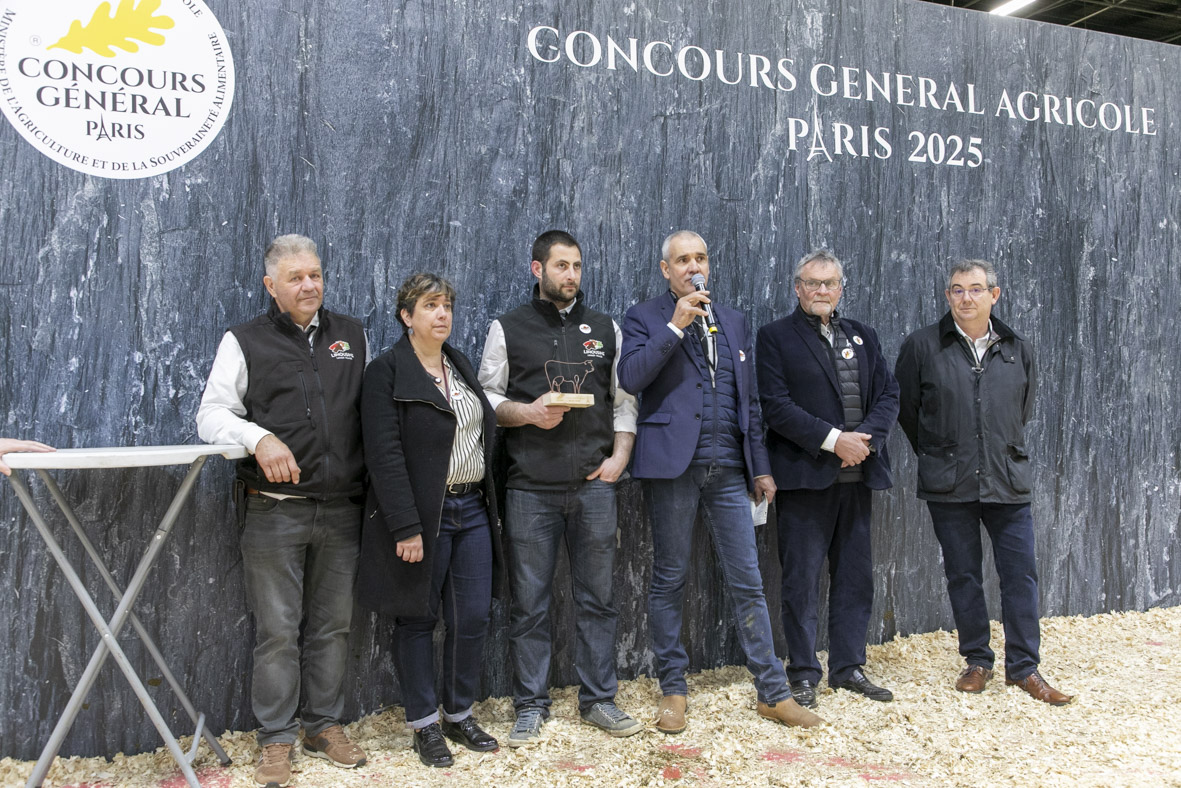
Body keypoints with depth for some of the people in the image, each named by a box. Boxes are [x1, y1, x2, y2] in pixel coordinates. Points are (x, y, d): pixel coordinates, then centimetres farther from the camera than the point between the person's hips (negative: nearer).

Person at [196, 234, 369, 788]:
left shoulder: (351, 336, 13)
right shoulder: (245, 341, 3)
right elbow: (212, 414, -1)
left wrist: (370, 483, 9)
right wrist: (259, 437, -20)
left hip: (341, 509, 3)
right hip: (274, 509, -3)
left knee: (332, 626, 11)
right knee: (277, 631, 1)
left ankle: (324, 726, 25)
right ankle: (275, 741, 15)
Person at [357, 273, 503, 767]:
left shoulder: (461, 366, 14)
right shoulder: (387, 372, -8)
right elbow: (385, 454, -15)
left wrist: (488, 501, 12)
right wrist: (406, 527, -20)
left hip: (473, 509, 6)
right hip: (423, 514, -6)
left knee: (473, 617, 7)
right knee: (419, 619, 6)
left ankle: (460, 715, 24)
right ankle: (425, 724, 20)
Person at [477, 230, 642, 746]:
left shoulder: (605, 329, 12)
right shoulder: (508, 329, 6)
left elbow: (624, 400, 12)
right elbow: (487, 398, 4)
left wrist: (619, 456, 0)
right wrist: (528, 413, -13)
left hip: (594, 485, 2)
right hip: (531, 487, -2)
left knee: (597, 597, 7)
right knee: (529, 602, 4)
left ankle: (598, 701, 21)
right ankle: (530, 707, 17)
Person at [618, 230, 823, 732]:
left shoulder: (734, 323, 17)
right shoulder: (645, 319, 4)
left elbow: (748, 401, 17)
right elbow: (630, 379, -13)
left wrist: (760, 466, 13)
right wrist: (675, 326, -15)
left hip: (728, 469, 3)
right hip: (673, 465, -3)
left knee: (747, 582, 5)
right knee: (669, 581, 5)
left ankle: (773, 692, 13)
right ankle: (673, 691, 18)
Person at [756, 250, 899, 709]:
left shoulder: (863, 337, 17)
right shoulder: (776, 337, 1)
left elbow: (888, 396, 9)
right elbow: (776, 404, -10)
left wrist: (865, 437, -9)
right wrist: (833, 440, -16)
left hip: (856, 476, 5)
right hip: (804, 476, -5)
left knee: (855, 576, 10)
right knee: (801, 579, 0)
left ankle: (847, 667, 22)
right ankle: (803, 674, 11)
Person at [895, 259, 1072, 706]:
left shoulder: (1018, 350, 7)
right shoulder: (922, 346, -2)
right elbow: (905, 408, 6)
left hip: (1008, 483, 2)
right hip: (948, 485, -2)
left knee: (1021, 574, 3)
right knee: (963, 576, 7)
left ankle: (1023, 667, 15)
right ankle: (977, 661, 22)